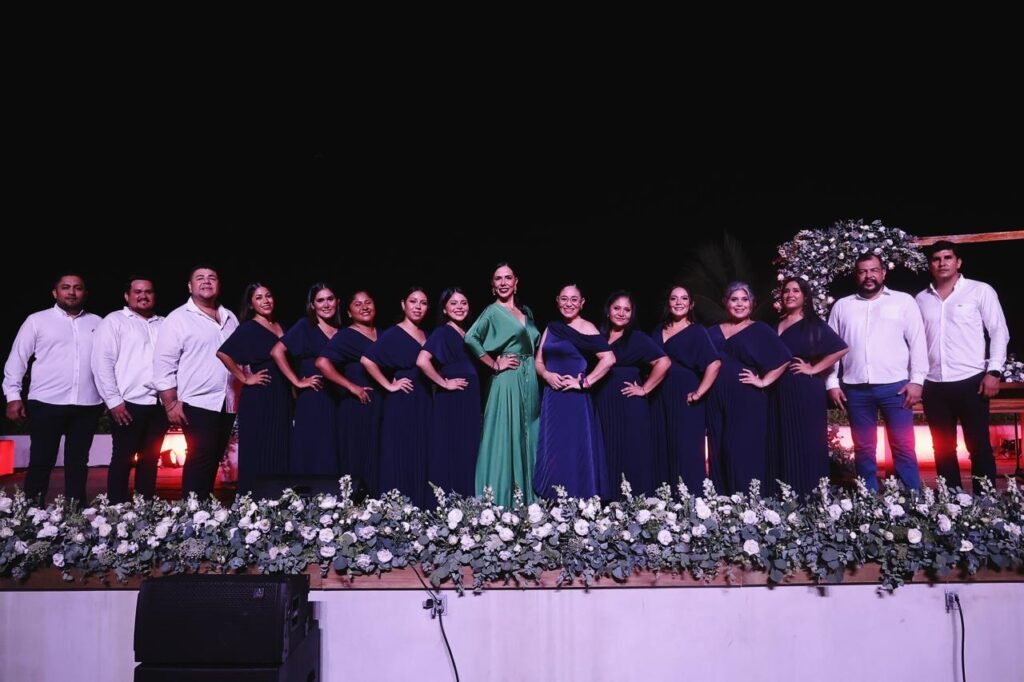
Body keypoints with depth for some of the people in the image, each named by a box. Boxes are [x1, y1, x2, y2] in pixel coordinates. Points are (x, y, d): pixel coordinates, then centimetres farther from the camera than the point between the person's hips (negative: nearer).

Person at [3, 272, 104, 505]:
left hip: (87, 405, 2)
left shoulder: (97, 323, 11)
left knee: (78, 462, 9)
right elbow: (17, 358, 4)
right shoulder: (37, 320, 5)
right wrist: (13, 395, -3)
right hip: (46, 403, -2)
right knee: (41, 461, 2)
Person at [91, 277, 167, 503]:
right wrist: (113, 401, -10)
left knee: (150, 460, 10)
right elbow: (102, 363, -4)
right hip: (128, 403, -4)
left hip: (160, 403, 4)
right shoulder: (114, 321, 2)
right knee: (122, 459, 1)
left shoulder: (164, 324, 15)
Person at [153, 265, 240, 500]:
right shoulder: (178, 319, -4)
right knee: (200, 461, -8)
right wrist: (171, 404, -12)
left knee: (213, 461, 10)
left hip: (228, 404, 6)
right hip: (197, 403, -6)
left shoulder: (231, 318, 14)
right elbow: (163, 365, -8)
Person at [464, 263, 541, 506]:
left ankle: (527, 499, 18)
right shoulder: (493, 311, -5)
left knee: (527, 437, 10)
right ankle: (501, 502, 1)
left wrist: (531, 367, 10)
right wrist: (495, 364, -15)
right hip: (507, 381, -7)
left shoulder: (526, 311, 15)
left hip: (529, 380, 7)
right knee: (505, 437, -5)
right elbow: (471, 339, -20)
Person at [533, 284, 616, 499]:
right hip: (552, 399, 6)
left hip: (575, 399, -6)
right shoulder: (551, 328, 13)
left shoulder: (586, 328, -6)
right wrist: (547, 375, -6)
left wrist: (585, 382, -15)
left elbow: (609, 359, -16)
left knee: (576, 452, -3)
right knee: (552, 453, 9)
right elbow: (538, 361, 15)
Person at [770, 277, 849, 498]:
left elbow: (841, 348, -11)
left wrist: (814, 369, -11)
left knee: (806, 446, -2)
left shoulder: (814, 324, -1)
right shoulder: (776, 325, 14)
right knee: (780, 446, 6)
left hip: (805, 392, -5)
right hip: (779, 393, 5)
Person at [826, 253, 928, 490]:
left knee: (903, 448, 0)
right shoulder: (841, 306, 12)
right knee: (863, 449, 8)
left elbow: (917, 342, 1)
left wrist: (917, 380, -7)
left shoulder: (904, 301, 6)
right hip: (856, 389, 2)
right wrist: (832, 383, 4)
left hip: (895, 386, -2)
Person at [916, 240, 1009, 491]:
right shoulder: (921, 299, 11)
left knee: (979, 446, 0)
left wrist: (994, 371, -10)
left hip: (971, 381, -3)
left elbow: (999, 332, -1)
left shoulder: (980, 291, 2)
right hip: (933, 385, 3)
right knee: (943, 449, 9)